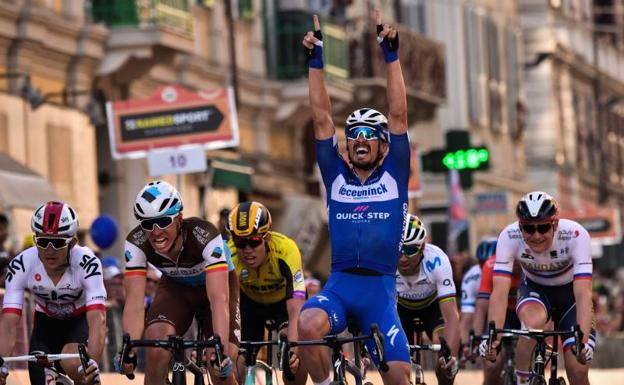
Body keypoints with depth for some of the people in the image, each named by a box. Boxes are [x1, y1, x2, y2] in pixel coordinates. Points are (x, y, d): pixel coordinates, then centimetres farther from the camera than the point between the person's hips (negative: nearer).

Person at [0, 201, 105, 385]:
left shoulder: (86, 263, -33)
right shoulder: (21, 265, -28)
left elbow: (97, 319, -41)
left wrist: (91, 362, -58)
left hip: (80, 320, -3)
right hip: (46, 323, 3)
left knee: (72, 363, -33)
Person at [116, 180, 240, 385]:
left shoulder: (205, 236, -38)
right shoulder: (136, 243, -30)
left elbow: (219, 300, -44)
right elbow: (134, 301, -33)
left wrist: (221, 351, -56)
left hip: (215, 283, -2)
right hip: (175, 287, 2)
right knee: (156, 347, -27)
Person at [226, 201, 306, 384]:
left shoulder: (285, 250, -39)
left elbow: (295, 312, -44)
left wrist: (294, 348, -59)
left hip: (284, 298, -2)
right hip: (250, 300, 2)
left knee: (296, 356, -26)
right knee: (237, 361, -14)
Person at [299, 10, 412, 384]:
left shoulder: (394, 177, 10)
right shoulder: (336, 176, 14)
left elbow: (399, 116, 3)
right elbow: (322, 119, 10)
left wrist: (391, 55, -2)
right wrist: (316, 61, 5)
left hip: (379, 289, 0)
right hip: (339, 283, 0)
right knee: (307, 327, -32)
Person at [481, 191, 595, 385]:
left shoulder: (576, 235, -33)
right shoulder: (509, 237, -29)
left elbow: (583, 294, -39)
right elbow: (500, 292, -34)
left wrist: (583, 341, -53)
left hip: (569, 292, 0)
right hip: (535, 289, 0)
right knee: (532, 321, -36)